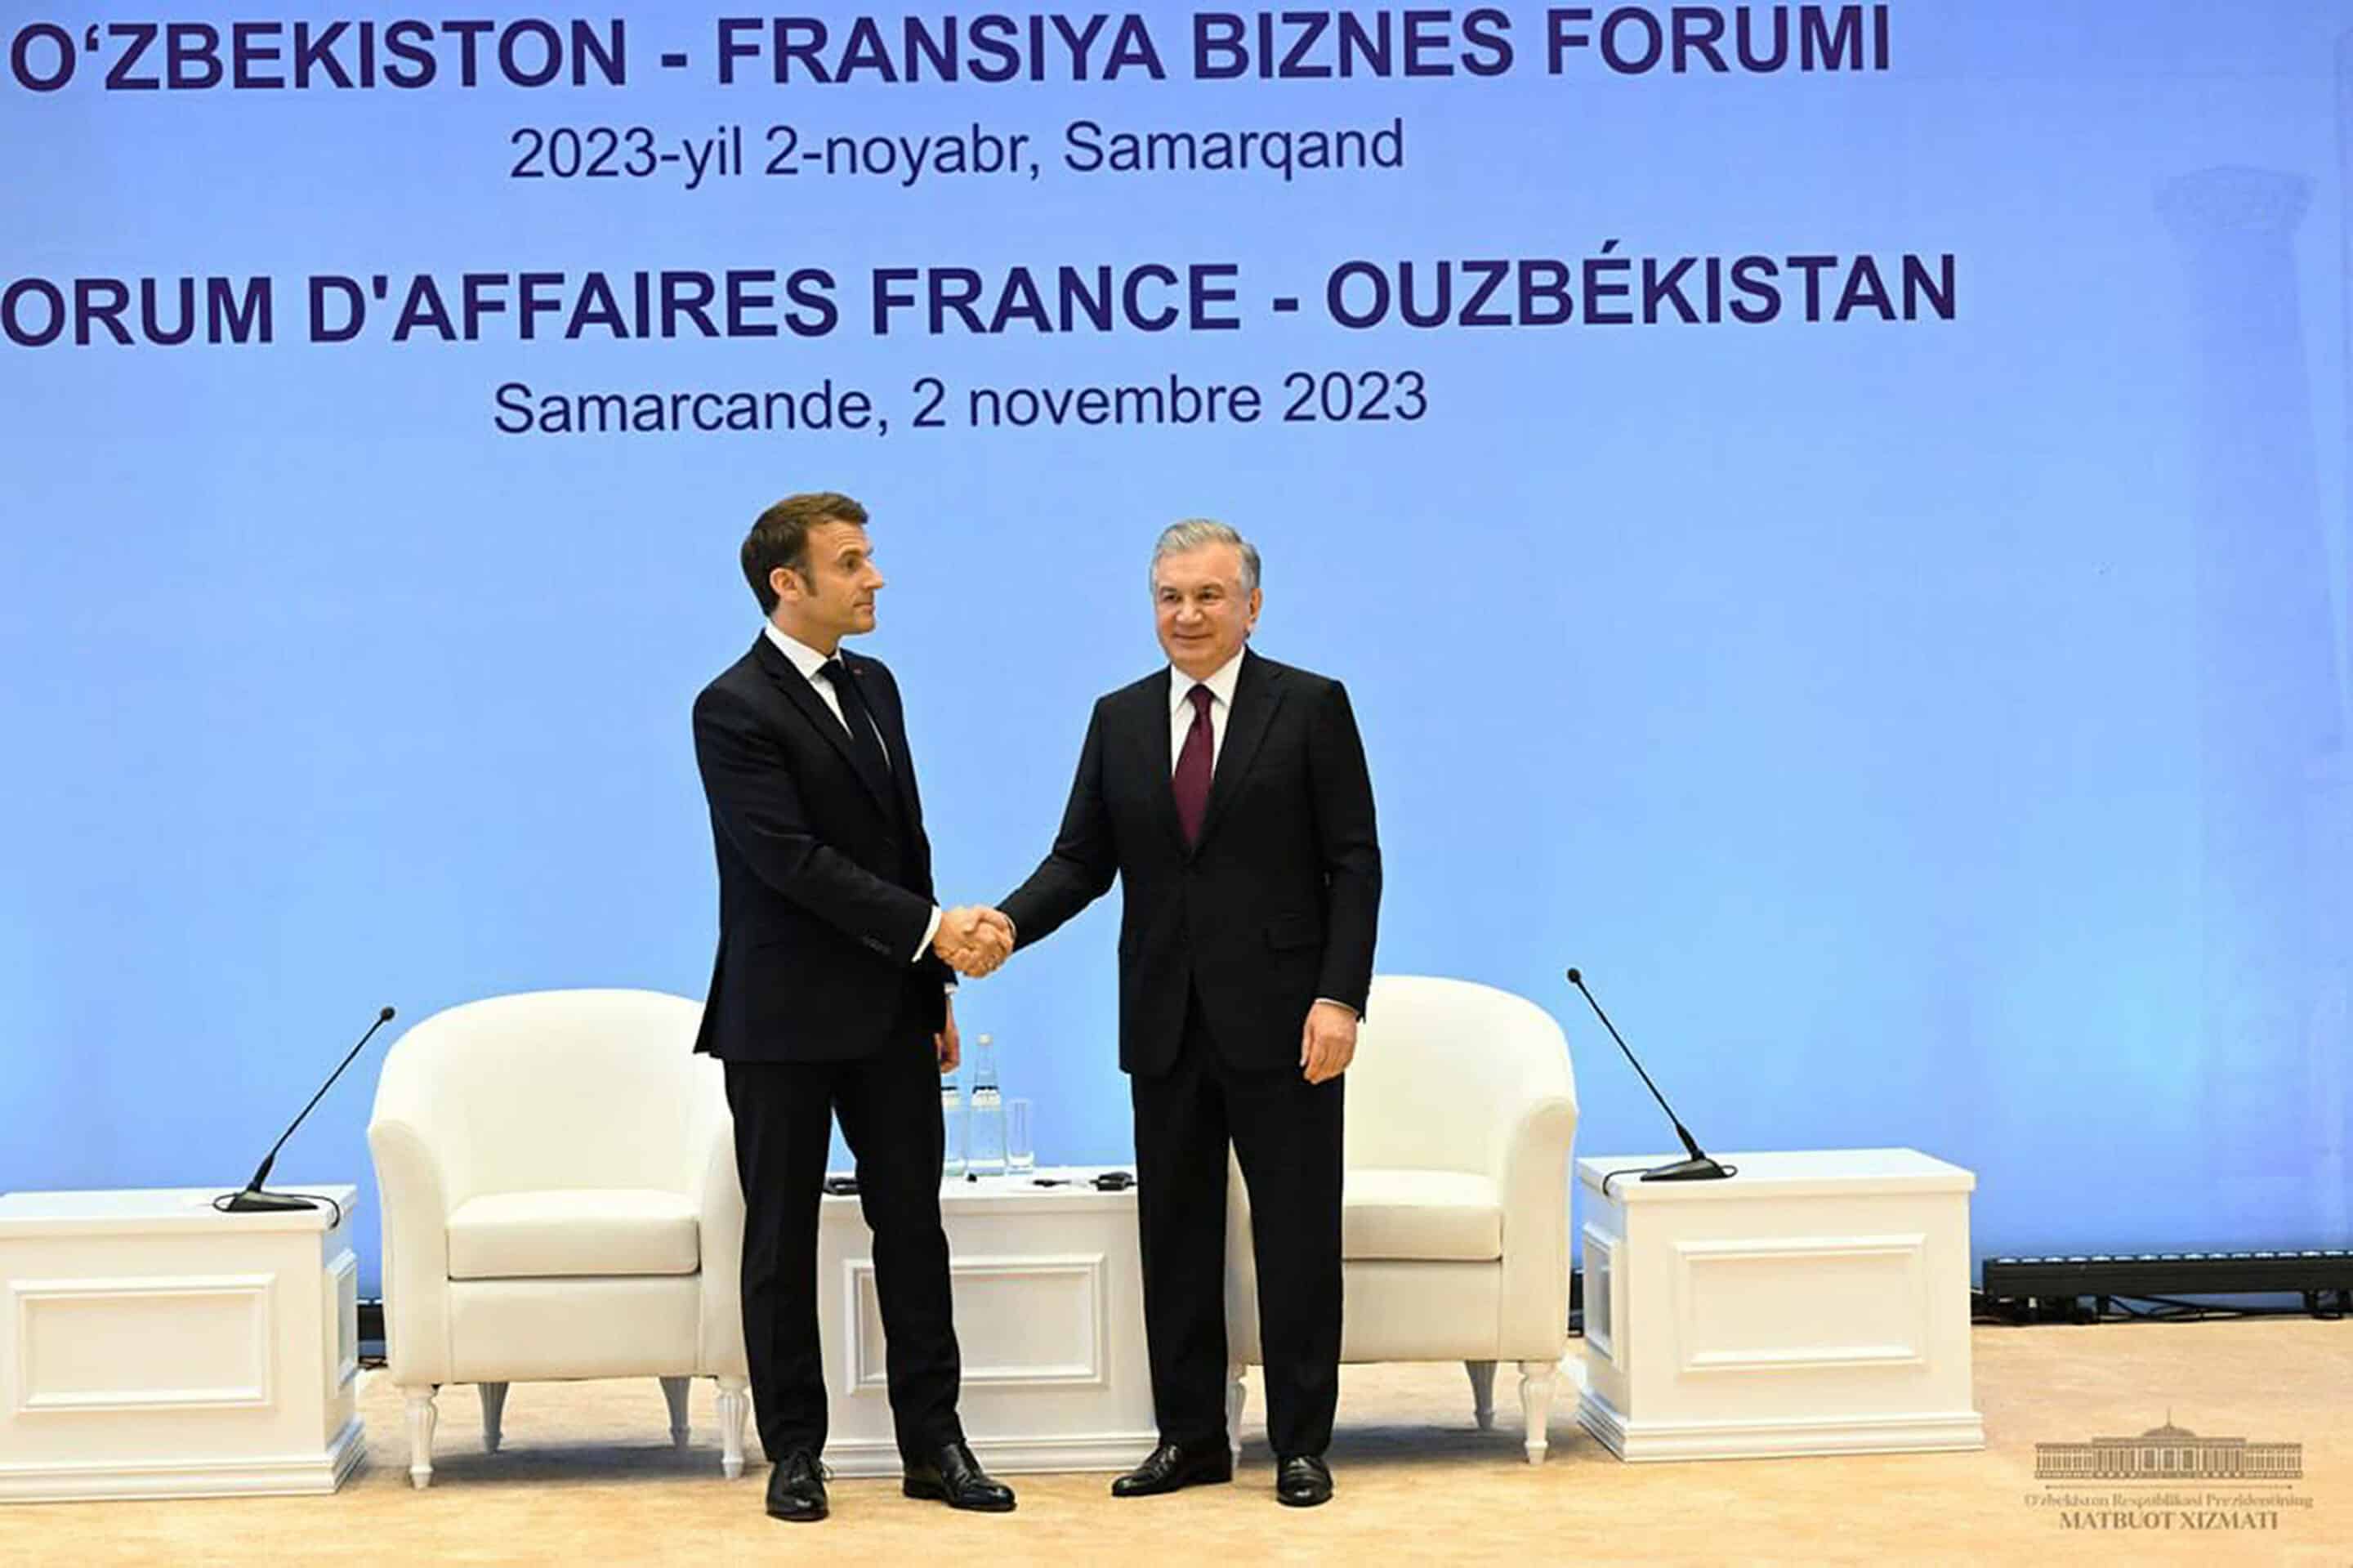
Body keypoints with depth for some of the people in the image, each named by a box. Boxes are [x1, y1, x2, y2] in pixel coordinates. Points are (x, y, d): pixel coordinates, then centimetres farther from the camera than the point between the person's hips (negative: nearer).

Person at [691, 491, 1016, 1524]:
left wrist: (935, 987, 14)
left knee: (912, 1223, 7)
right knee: (782, 1237, 5)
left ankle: (932, 1443, 14)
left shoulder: (873, 685, 11)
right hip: (787, 1016, -6)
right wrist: (934, 930, -23)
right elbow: (793, 861, -21)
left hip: (890, 1010, 7)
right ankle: (794, 1449, 16)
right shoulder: (734, 709, -13)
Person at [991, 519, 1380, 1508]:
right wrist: (1010, 922, -12)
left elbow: (1353, 863, -5)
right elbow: (1082, 859, 7)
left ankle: (1301, 1443, 13)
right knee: (1175, 1233, 9)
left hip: (1278, 1017, -4)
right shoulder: (1119, 719, 9)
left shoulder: (1311, 707, -2)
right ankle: (1190, 1436, 19)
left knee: (1296, 1232, 3)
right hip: (1164, 1020, 4)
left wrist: (1340, 997, -14)